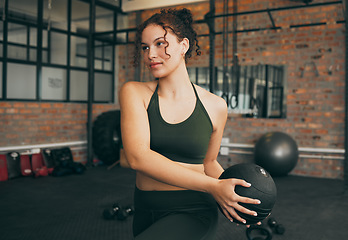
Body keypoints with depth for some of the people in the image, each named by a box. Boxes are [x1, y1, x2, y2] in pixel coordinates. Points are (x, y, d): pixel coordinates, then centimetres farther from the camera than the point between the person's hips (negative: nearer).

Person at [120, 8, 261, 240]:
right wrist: (212, 186, -23)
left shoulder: (215, 106, -2)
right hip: (146, 212, 2)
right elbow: (138, 156, -20)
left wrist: (235, 194, -5)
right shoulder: (134, 93, -6)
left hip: (193, 212, -2)